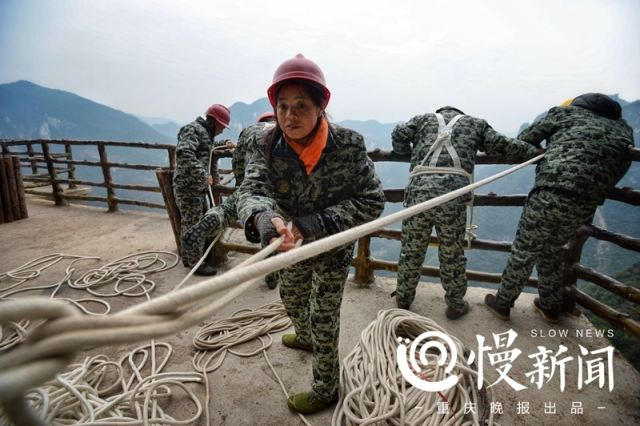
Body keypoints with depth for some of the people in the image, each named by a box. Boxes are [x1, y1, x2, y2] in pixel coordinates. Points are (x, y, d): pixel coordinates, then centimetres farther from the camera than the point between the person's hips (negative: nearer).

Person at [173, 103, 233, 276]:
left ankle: (188, 258, 30)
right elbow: (183, 153, -29)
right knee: (193, 225, -3)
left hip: (198, 187, 10)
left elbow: (207, 149, 40)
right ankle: (196, 263, 7)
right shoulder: (193, 129, -14)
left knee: (189, 224, 17)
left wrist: (223, 144, 22)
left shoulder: (205, 132, 18)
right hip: (188, 187, -10)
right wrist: (203, 174, -33)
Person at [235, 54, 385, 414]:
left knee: (324, 321, 8)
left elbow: (372, 201, -22)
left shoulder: (349, 145, -25)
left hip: (334, 249, -5)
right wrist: (262, 217, -55)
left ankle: (326, 391, 36)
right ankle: (307, 339, 62)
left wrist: (318, 223, -34)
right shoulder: (271, 147, -17)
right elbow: (251, 190, -30)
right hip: (295, 246, 5)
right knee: (292, 300, 28)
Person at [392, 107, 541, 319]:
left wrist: (410, 152, 31)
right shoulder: (475, 123, 24)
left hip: (419, 189, 1)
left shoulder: (424, 119, 25)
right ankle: (455, 305, 31)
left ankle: (403, 300, 31)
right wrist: (538, 153, 33)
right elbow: (505, 146, 19)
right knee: (452, 254, 14)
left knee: (411, 250, 14)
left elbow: (398, 135, 12)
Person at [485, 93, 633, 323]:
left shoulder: (566, 111, 14)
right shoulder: (624, 130, 25)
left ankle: (502, 303, 21)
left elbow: (524, 139, 15)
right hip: (586, 206, 5)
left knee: (524, 251, 8)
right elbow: (616, 174, 23)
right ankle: (550, 307, 36)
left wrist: (548, 153, 30)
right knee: (552, 251, 24)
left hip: (551, 194, -5)